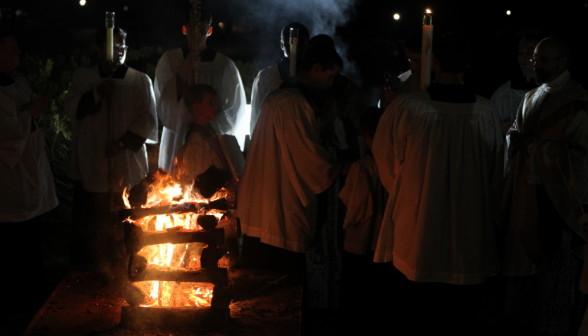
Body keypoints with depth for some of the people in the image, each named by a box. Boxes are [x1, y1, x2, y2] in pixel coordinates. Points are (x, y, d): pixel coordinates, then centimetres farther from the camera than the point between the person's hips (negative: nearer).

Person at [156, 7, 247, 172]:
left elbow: (235, 108, 3)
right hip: (177, 144, 1)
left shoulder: (225, 65, 3)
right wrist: (183, 71, -13)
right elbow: (164, 102, -1)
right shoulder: (169, 59, 6)